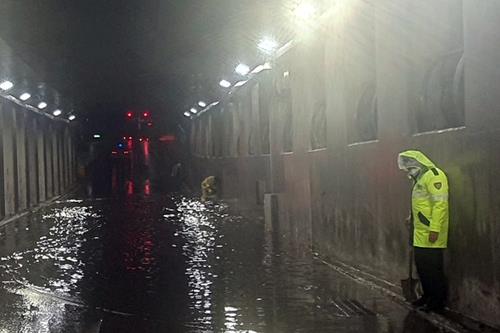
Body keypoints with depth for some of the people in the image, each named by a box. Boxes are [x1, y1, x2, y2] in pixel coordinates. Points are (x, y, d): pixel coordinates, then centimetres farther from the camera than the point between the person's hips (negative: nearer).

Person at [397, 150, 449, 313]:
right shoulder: (420, 178, 18)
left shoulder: (434, 176, -14)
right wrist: (411, 218, 17)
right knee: (421, 266, 16)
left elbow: (440, 204, -21)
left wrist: (435, 229, -24)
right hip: (420, 235, 10)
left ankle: (438, 301, 6)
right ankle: (428, 296, 28)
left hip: (431, 235, -10)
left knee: (433, 268, -3)